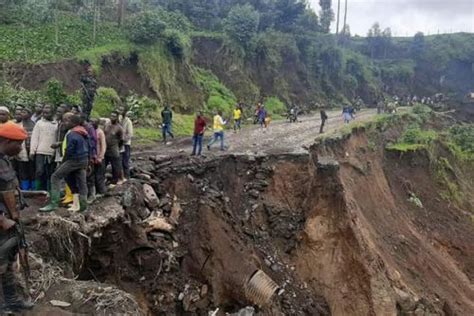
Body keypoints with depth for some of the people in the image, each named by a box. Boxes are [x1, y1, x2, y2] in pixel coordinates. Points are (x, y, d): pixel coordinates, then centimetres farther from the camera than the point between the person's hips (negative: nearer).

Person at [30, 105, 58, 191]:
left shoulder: (56, 124, 8)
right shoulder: (39, 123, 7)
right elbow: (34, 137, 3)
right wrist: (32, 151, -3)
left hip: (52, 153, 1)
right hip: (40, 152, -1)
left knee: (51, 174, 5)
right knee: (39, 172, -5)